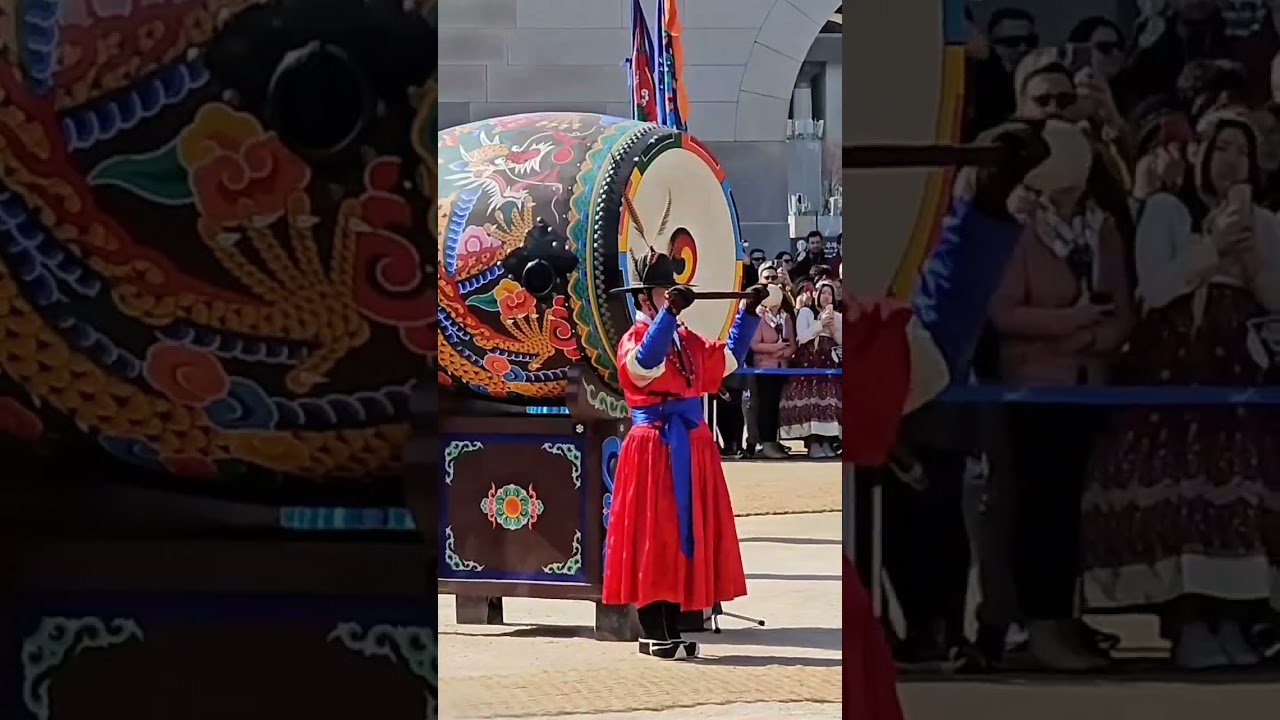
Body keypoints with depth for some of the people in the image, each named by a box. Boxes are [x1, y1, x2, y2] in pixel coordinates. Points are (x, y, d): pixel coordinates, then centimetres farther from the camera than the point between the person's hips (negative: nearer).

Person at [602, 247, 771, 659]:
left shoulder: (687, 340, 15)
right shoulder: (634, 339, -9)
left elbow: (727, 359, 27)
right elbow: (645, 363, -31)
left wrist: (748, 313, 20)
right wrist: (669, 313, -39)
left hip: (691, 448, 8)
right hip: (653, 449, -8)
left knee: (686, 533, 9)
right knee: (654, 537, -6)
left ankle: (671, 628, 16)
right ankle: (654, 633, -2)